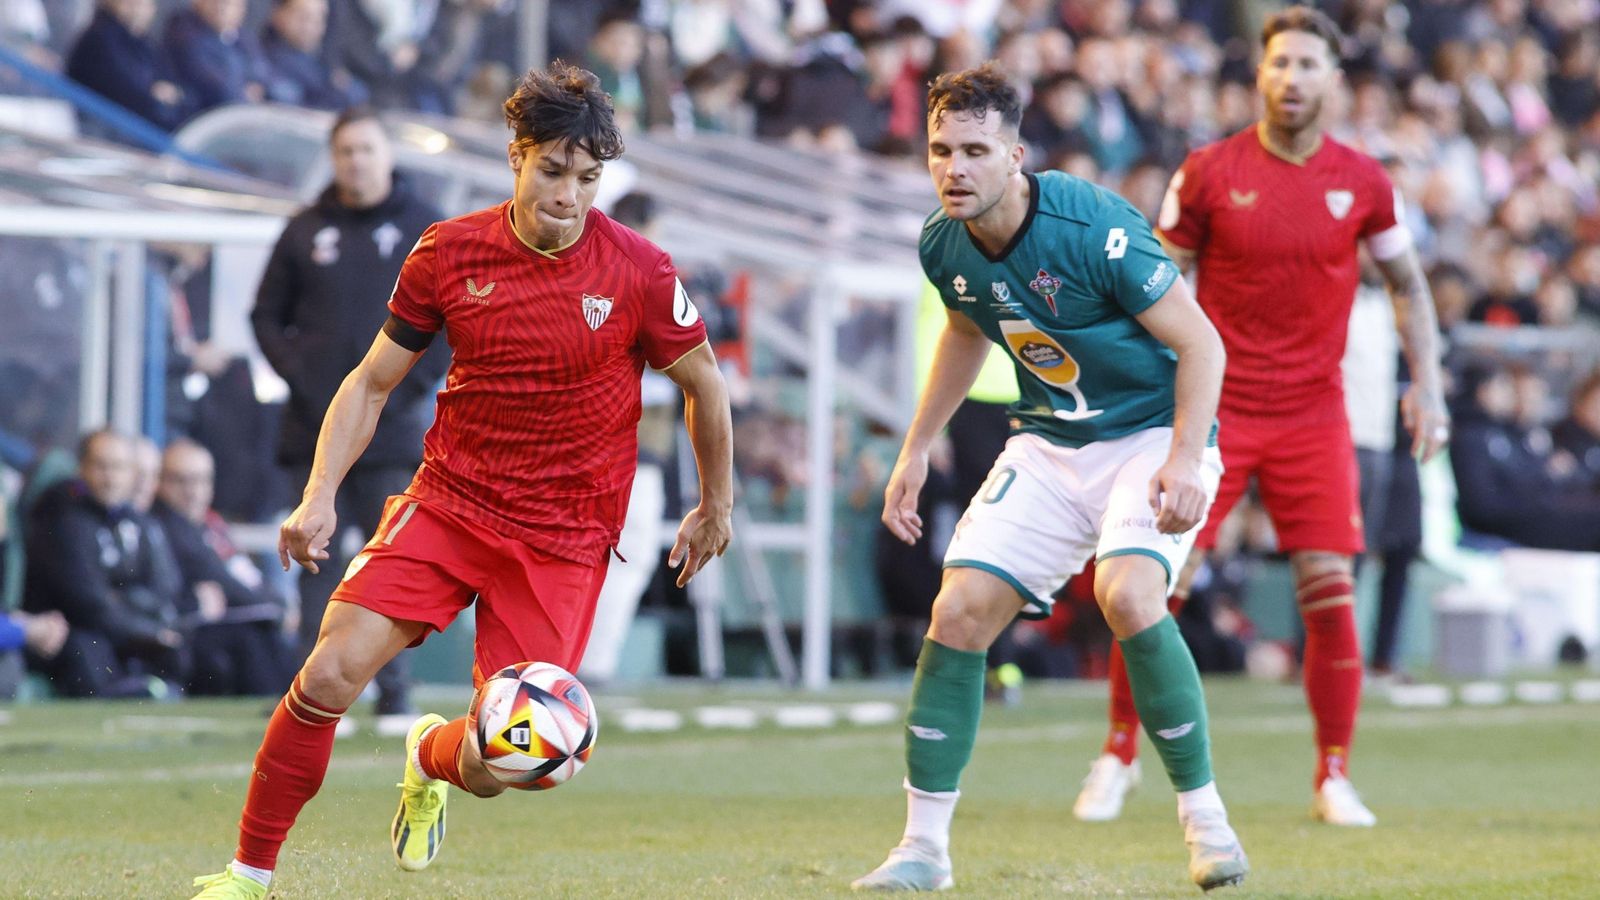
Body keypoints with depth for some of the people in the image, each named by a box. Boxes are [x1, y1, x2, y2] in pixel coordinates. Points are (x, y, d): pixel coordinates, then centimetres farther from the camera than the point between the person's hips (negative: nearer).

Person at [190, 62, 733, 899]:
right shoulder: (449, 252, -4)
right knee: (328, 676, -17)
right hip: (446, 504, 2)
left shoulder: (639, 272, -10)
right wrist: (320, 496, -7)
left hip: (562, 538, -1)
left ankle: (431, 759, 30)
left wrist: (716, 506, 16)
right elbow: (372, 382, 5)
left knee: (493, 768, -10)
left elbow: (704, 385, 6)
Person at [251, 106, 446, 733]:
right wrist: (296, 375, -2)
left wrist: (416, 382, -6)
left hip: (392, 423, -2)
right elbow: (267, 315, 13)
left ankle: (395, 696, 2)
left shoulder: (426, 229, 4)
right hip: (315, 429, 2)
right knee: (320, 561, 2)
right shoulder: (305, 232, 8)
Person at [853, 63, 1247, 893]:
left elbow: (1199, 342, -19)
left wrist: (1185, 462, -29)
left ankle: (1203, 814, -12)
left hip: (1154, 433, -6)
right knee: (959, 610, -7)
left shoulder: (1094, 229, -25)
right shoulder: (943, 246, -5)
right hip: (1049, 444, 6)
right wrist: (916, 450, 18)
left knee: (1127, 595, -29)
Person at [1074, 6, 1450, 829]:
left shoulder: (1361, 181, 1)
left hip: (1313, 414, 1)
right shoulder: (1211, 172, -3)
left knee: (1330, 592, -7)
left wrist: (1426, 385, 6)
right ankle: (1119, 753, 12)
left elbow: (1406, 282, 14)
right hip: (1213, 407, -1)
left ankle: (1334, 778, 6)